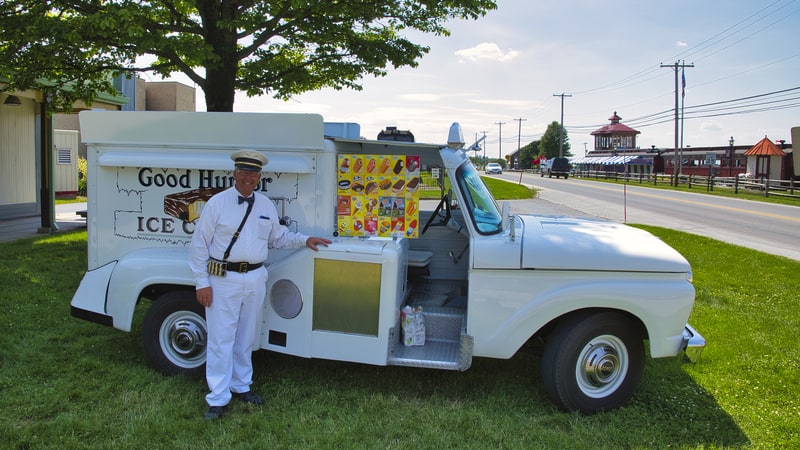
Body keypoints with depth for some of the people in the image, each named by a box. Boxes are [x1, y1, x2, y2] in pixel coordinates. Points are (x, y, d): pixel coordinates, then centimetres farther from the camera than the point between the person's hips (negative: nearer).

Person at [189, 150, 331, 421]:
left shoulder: (266, 206, 8)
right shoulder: (217, 203, -5)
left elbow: (279, 236, 21)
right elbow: (199, 245, -5)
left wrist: (304, 240, 6)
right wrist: (202, 283, -9)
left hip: (255, 279, 4)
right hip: (223, 279, -4)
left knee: (246, 338, 15)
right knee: (221, 340, -1)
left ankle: (240, 386, 31)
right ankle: (218, 399, 8)